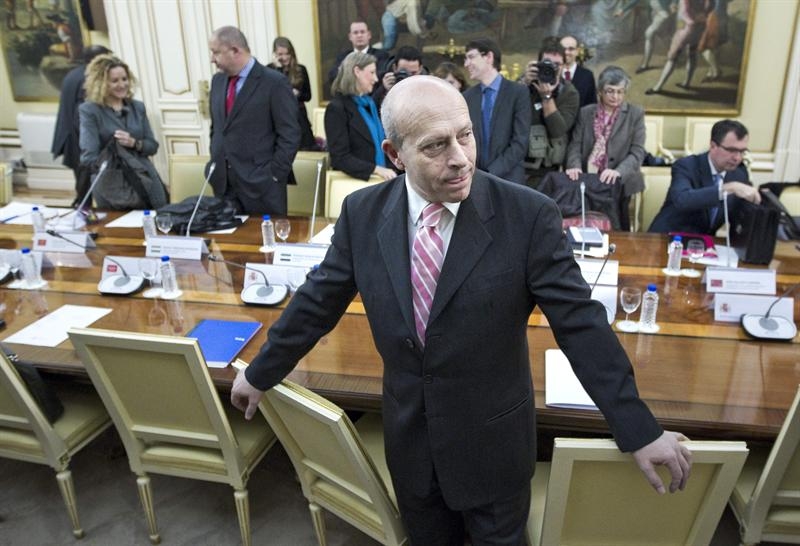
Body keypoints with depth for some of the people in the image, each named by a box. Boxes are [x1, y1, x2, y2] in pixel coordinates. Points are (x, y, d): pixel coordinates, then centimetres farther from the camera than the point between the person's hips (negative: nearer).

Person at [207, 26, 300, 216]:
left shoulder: (274, 82, -9)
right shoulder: (217, 80, 12)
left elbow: (290, 135, -11)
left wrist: (274, 175, -13)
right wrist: (215, 163, 12)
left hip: (261, 184, -6)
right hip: (223, 182, 6)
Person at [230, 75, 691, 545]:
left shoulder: (529, 215, -19)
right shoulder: (363, 213, -10)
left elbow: (580, 322, -15)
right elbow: (317, 301, 1)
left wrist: (640, 431, -12)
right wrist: (261, 374, 10)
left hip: (494, 440, -2)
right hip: (408, 436, 3)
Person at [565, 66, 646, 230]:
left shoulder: (635, 113, 3)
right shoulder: (585, 113, 10)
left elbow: (637, 151, -5)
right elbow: (575, 144, 4)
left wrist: (618, 172, -22)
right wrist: (575, 166, -17)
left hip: (618, 183, -1)